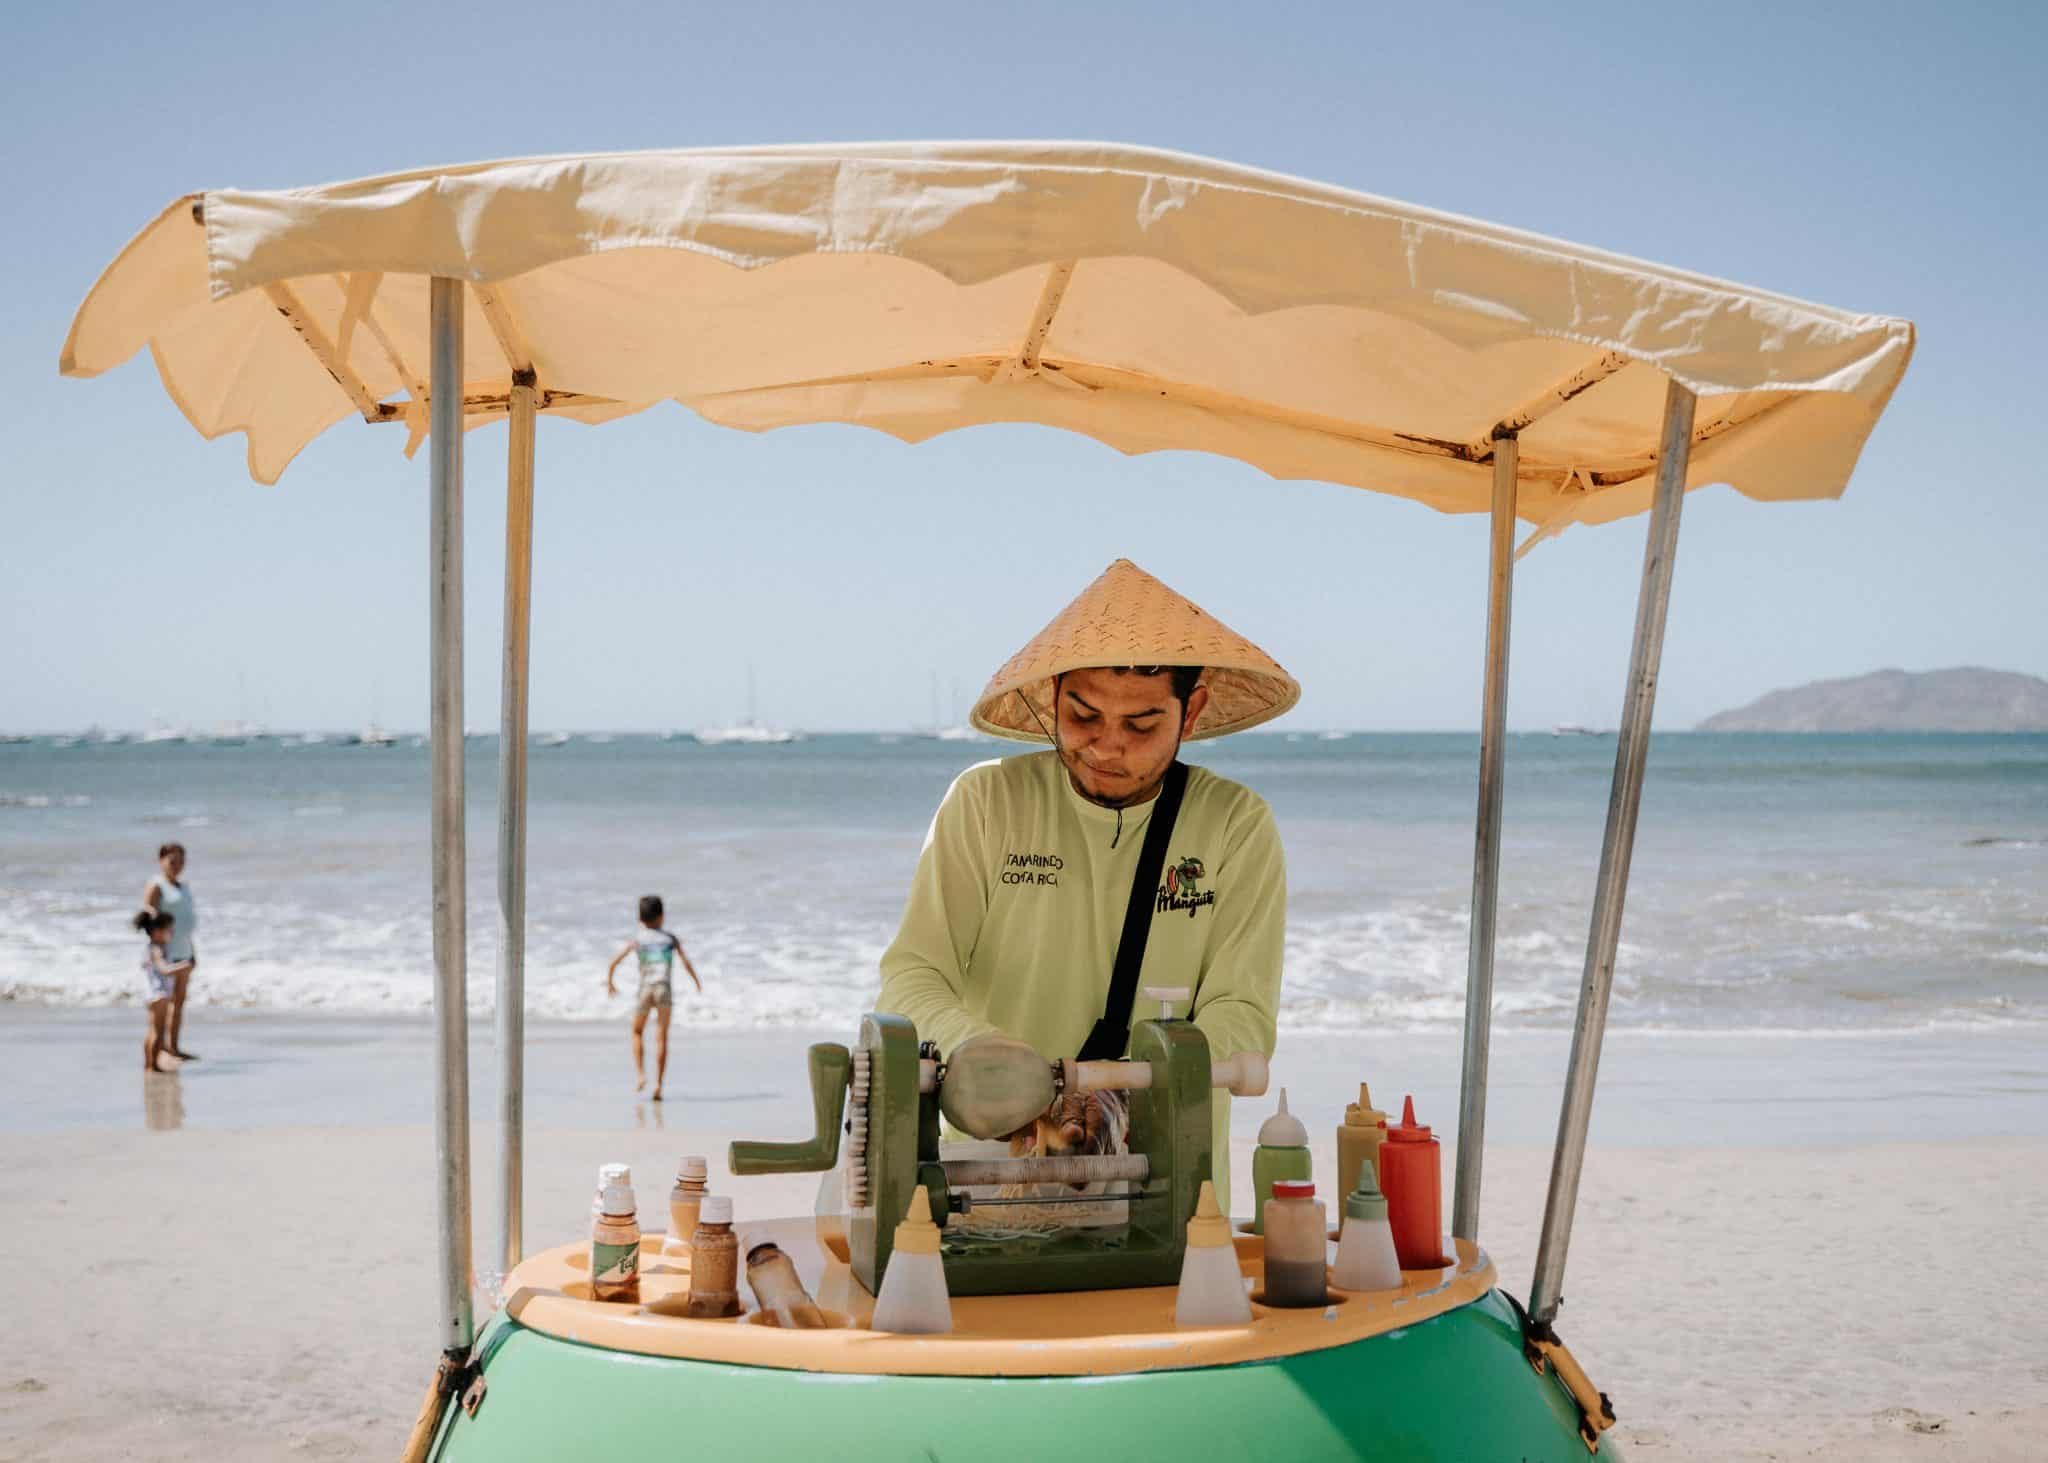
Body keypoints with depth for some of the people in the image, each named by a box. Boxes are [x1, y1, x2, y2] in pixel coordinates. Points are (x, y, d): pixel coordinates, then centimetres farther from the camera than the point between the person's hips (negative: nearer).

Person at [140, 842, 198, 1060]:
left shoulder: (183, 886, 17)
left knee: (179, 1001, 9)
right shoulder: (155, 887, -9)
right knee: (164, 1002, -10)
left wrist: (192, 953, 19)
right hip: (166, 952, -8)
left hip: (183, 952, 8)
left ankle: (176, 1048, 13)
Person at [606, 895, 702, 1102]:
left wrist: (609, 982, 19)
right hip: (665, 989, 0)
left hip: (645, 989, 0)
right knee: (661, 1038, 4)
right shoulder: (670, 939, 10)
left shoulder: (637, 940, 9)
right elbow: (686, 962, -3)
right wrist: (697, 982, 11)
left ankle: (641, 1075, 6)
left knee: (637, 1032, 20)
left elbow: (613, 962, 3)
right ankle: (658, 1085, -3)